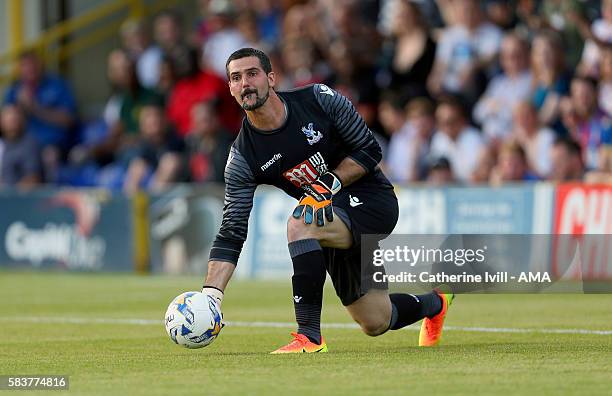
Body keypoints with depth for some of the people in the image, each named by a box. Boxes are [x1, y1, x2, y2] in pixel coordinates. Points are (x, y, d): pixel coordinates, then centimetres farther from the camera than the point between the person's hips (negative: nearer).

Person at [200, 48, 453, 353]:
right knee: (375, 323, 8)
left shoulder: (319, 99, -15)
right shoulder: (242, 157, -10)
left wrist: (330, 183, -24)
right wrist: (210, 295, -24)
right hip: (332, 218, 5)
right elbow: (232, 233, -12)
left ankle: (309, 337, -30)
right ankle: (434, 303, 43)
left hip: (372, 200, -5)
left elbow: (370, 150, -8)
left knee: (299, 224, -33)